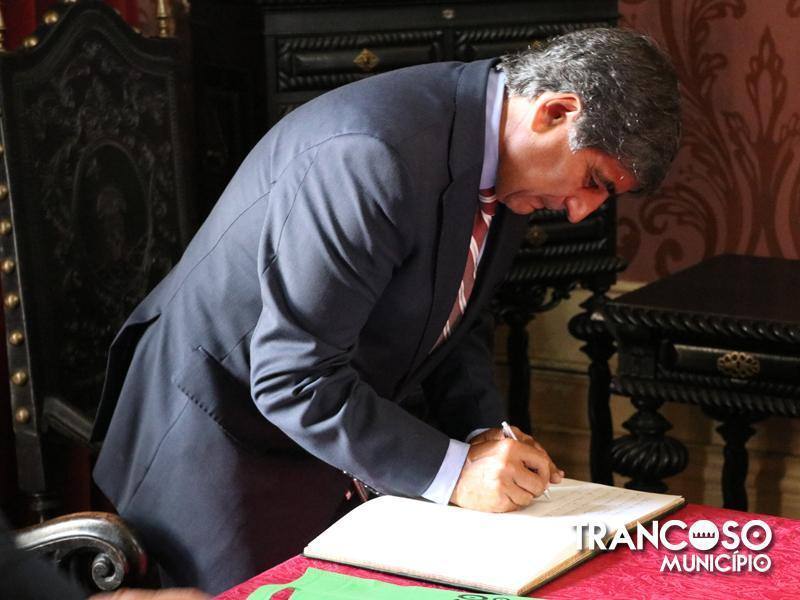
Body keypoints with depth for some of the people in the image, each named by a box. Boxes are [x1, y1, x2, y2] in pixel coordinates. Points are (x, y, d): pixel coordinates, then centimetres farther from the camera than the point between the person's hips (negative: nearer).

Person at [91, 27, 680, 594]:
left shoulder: (504, 160, -3)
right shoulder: (375, 157, -32)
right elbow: (293, 378, -30)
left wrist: (484, 435, -7)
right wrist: (451, 471, -28)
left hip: (332, 434, 8)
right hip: (225, 439, -8)